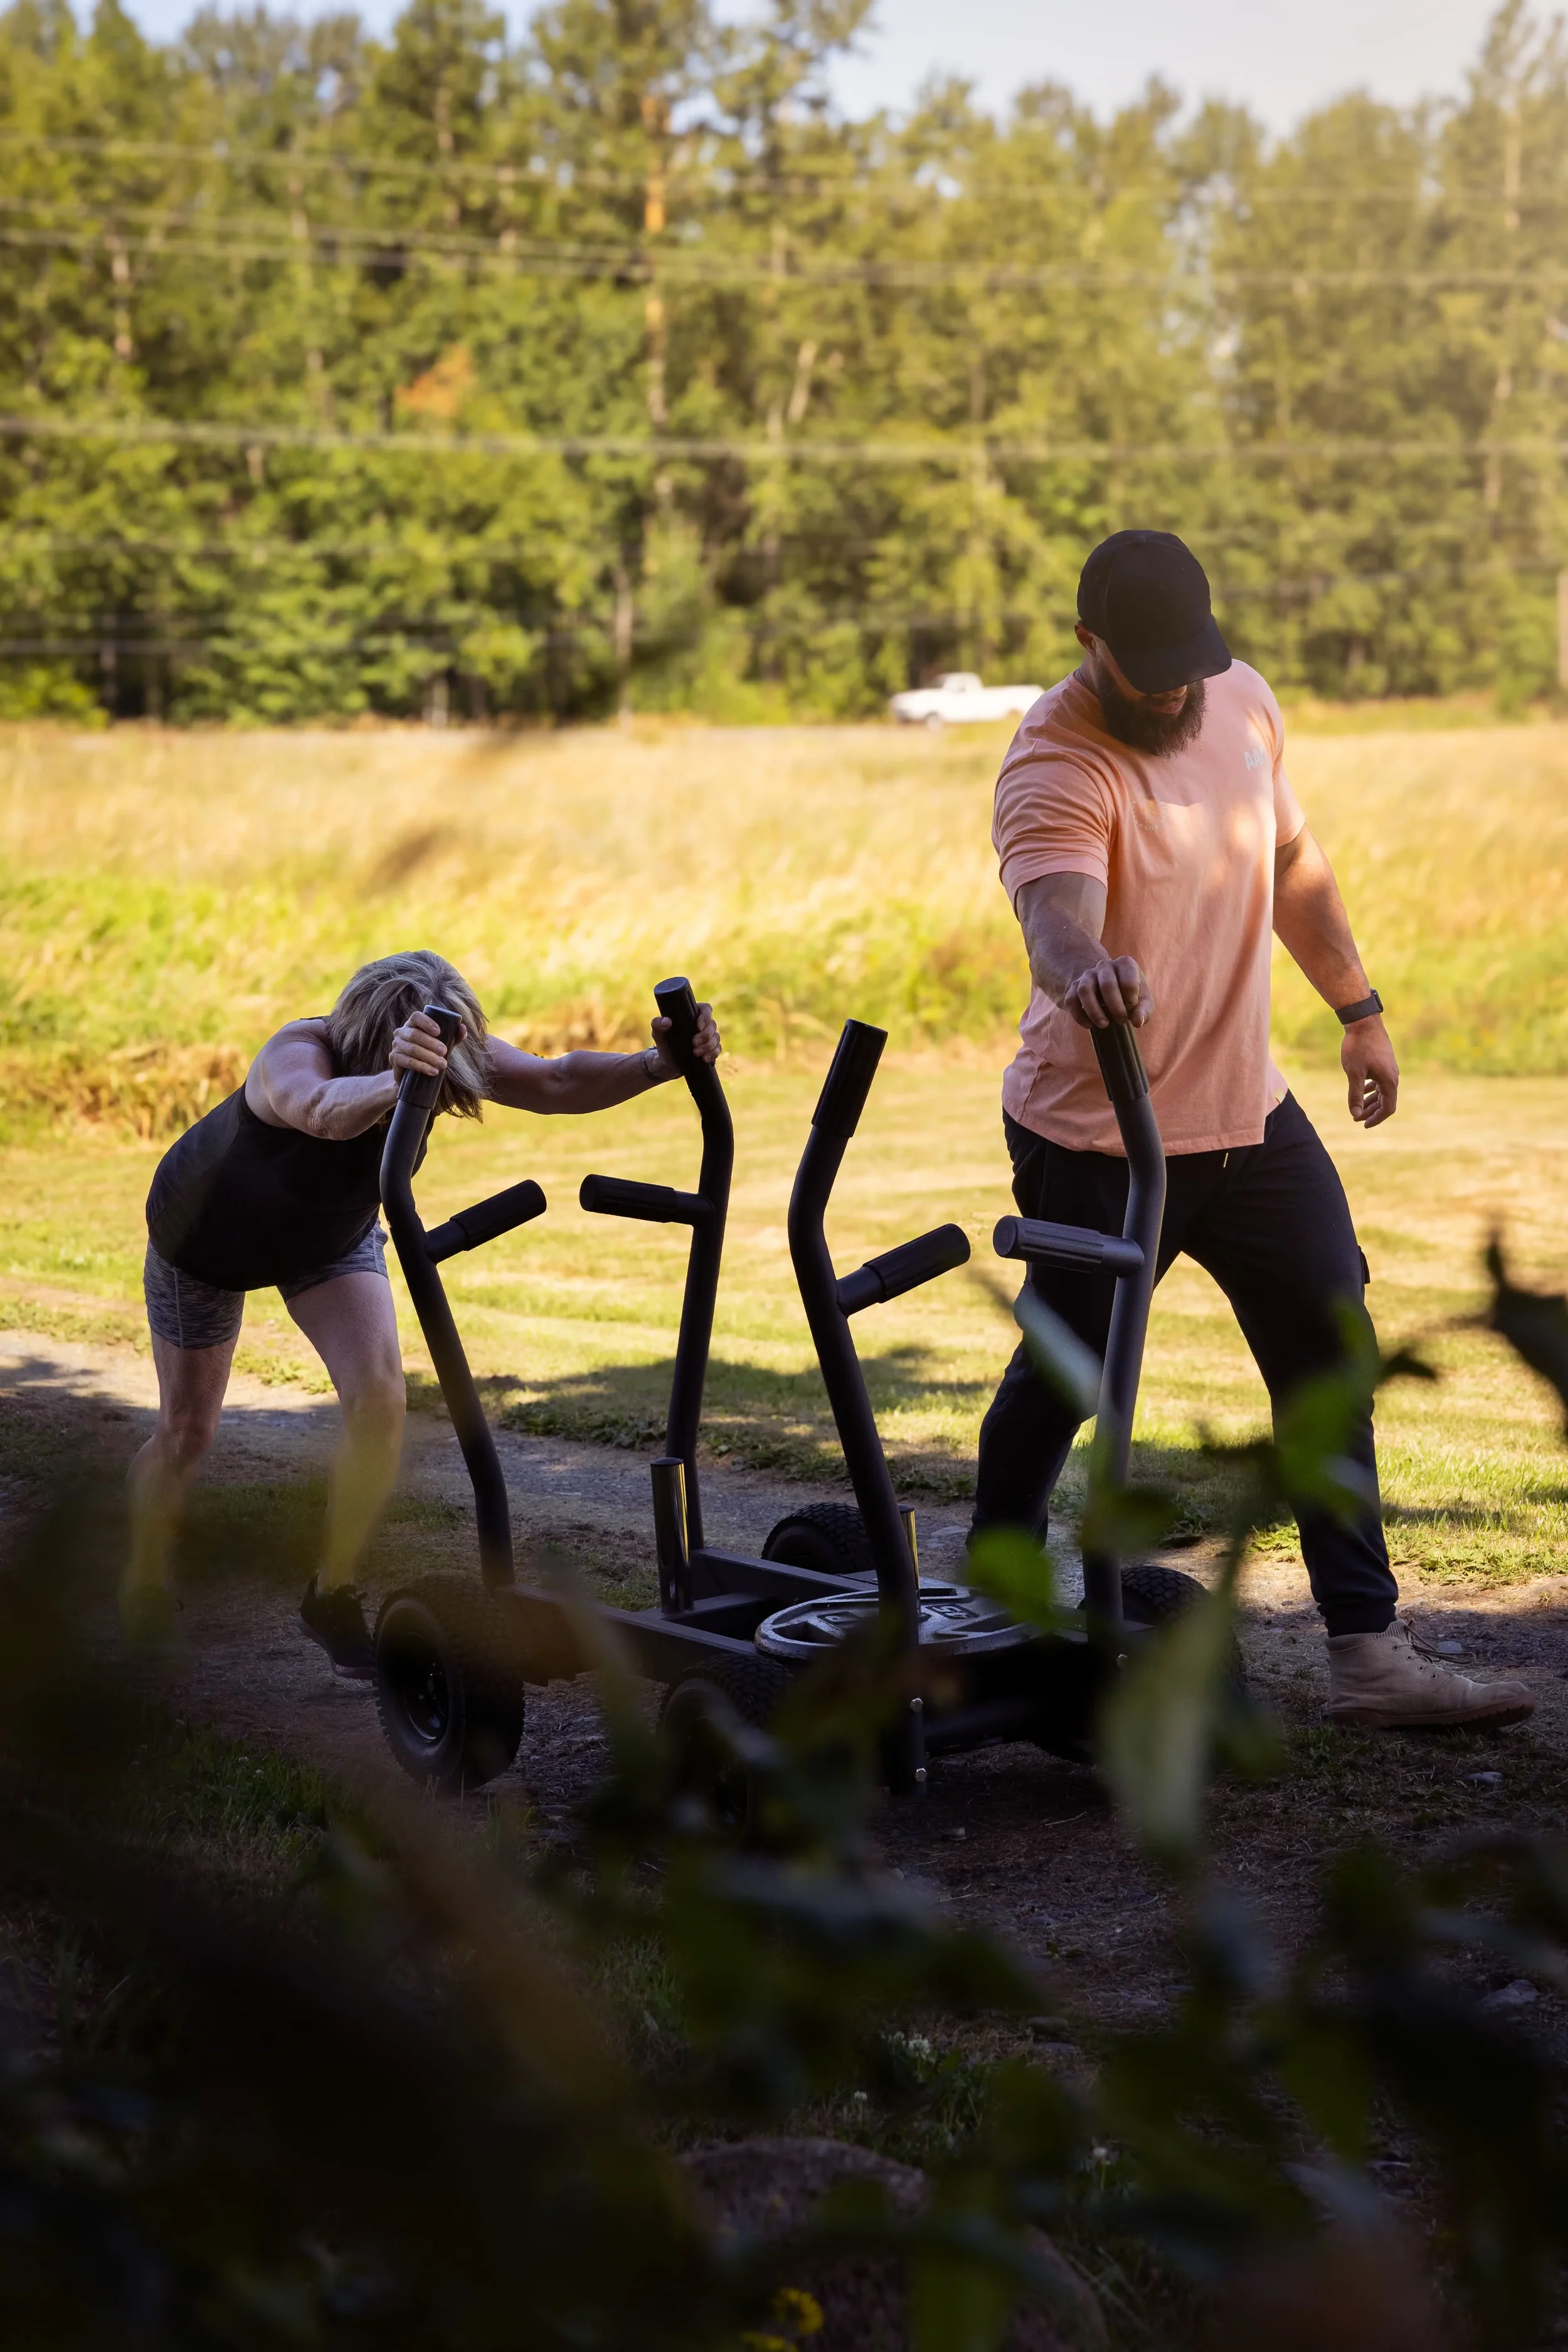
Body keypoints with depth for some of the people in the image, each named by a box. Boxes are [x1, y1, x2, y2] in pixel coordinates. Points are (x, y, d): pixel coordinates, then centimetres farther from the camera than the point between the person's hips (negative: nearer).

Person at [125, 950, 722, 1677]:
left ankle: (332, 1598, 1)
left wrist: (659, 1064, -59)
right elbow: (323, 1109, -68)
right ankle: (143, 1588, 33)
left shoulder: (446, 1052, -28)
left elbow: (558, 1082, -41)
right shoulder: (296, 1055, -43)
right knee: (188, 1431, 4)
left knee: (379, 1402, -16)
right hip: (210, 1233, -4)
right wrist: (392, 1083, -90)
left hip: (332, 1234, 4)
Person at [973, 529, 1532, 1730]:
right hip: (1096, 1140, -6)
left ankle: (1370, 1649, 9)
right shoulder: (1056, 769, -22)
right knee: (1058, 1382, 6)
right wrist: (1086, 967, -65)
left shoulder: (1244, 699, 2)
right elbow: (1056, 911, -43)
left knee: (1332, 1358, 4)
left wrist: (1358, 1007, 21)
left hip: (1249, 1112, 7)